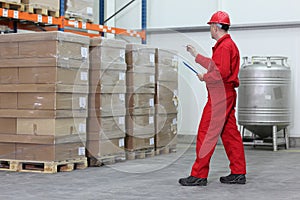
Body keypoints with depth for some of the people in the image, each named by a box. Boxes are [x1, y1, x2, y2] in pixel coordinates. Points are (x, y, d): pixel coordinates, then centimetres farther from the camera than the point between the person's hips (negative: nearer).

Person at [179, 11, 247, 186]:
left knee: (206, 134, -8)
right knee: (230, 134, 11)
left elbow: (222, 72, -24)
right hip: (226, 94, 10)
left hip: (220, 95, -10)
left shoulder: (224, 46, -15)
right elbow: (214, 65, 27)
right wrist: (197, 56, 33)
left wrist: (204, 77, -10)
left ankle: (199, 175, -5)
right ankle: (238, 173, 14)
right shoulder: (228, 44, 18)